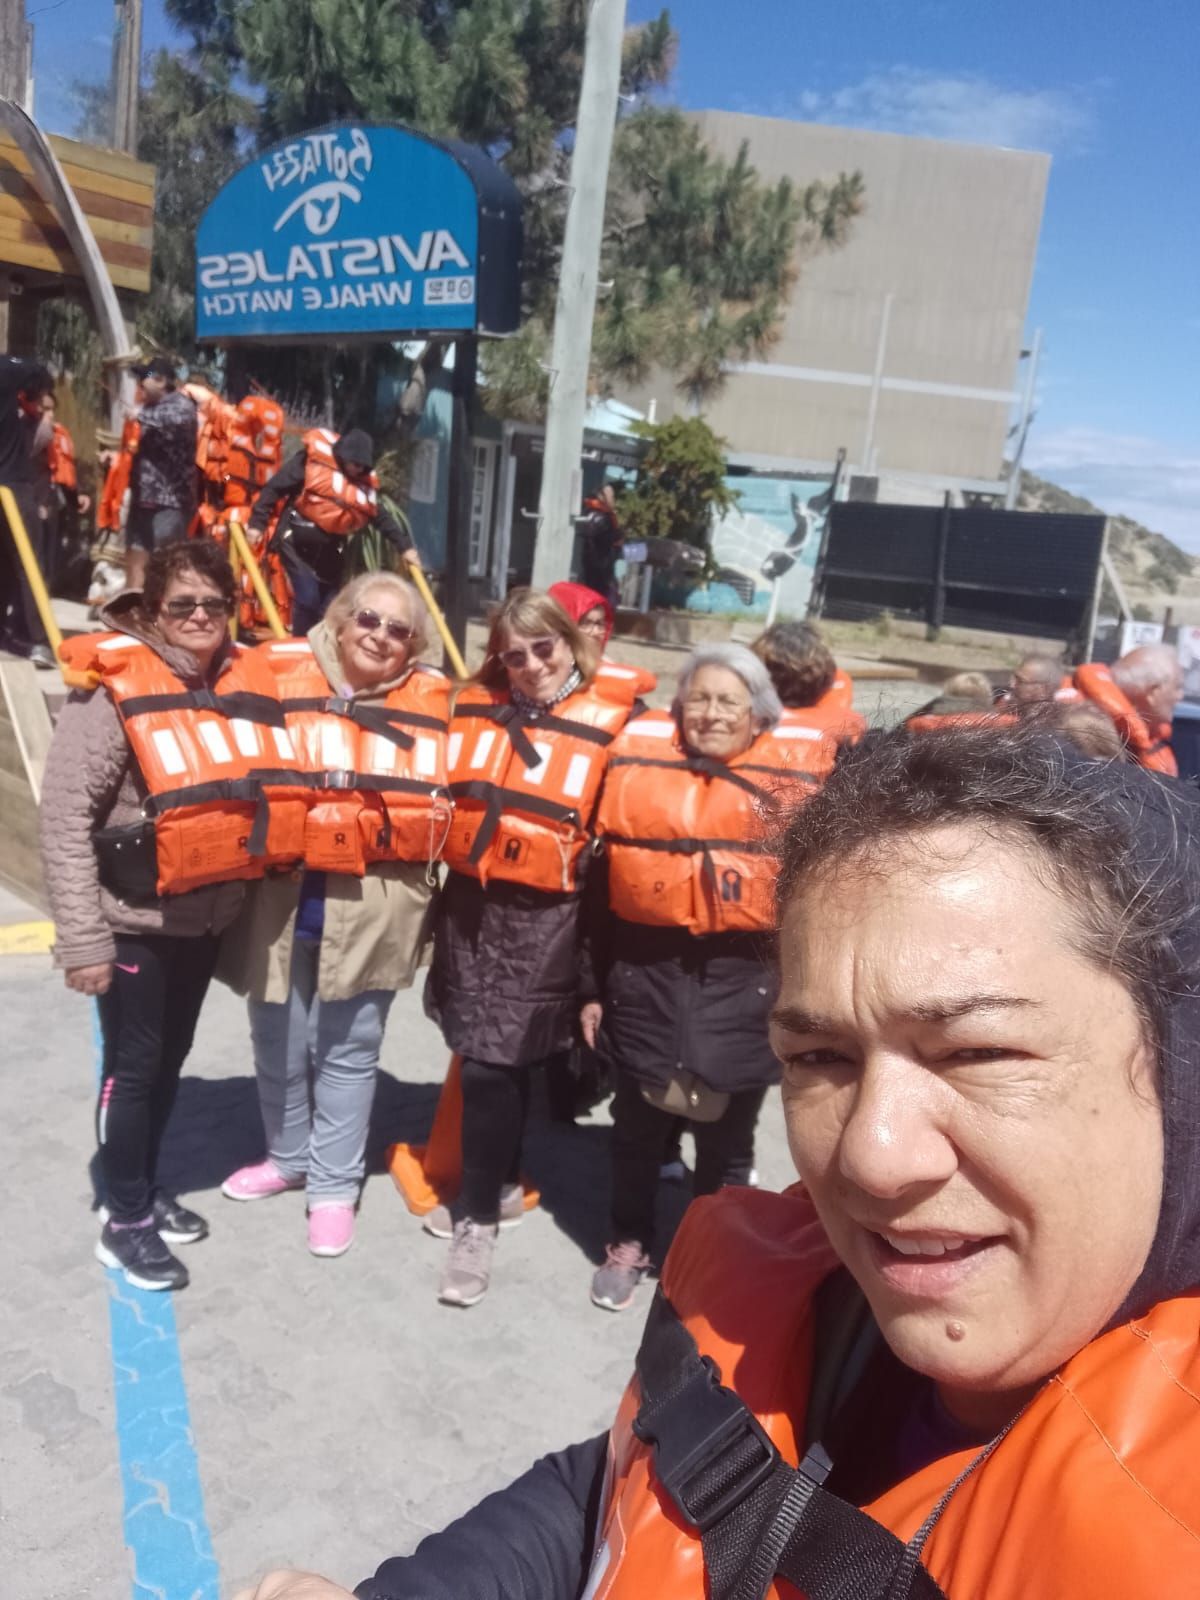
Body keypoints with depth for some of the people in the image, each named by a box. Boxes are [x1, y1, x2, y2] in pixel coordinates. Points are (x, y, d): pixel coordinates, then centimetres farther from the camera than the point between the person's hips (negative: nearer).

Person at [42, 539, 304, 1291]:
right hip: (135, 921, -5)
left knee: (172, 1057, 19)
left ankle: (149, 1187, 39)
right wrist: (83, 938, -18)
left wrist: (241, 895, 7)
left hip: (207, 916, 6)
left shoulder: (248, 684, -2)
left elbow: (263, 797, 10)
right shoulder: (114, 691, -17)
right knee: (135, 1064, 7)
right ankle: (125, 1220, 25)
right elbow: (66, 821, -17)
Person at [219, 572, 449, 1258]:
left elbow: (442, 803, 8)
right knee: (279, 1041, 16)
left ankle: (334, 1183, 27)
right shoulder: (279, 674, -2)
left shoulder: (432, 700, 1)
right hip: (281, 895, 1)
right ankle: (290, 1155, 40)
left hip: (373, 906, 0)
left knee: (349, 1049, 10)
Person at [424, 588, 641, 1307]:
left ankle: (478, 1219, 13)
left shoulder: (612, 719, -7)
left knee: (495, 1062, -3)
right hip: (471, 903, 4)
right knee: (488, 1057, 13)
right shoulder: (475, 705, 7)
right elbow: (439, 791, 17)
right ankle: (500, 1187, 33)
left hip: (545, 916, -4)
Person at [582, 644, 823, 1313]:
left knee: (727, 1134, 13)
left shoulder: (792, 776, -3)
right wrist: (594, 985, 7)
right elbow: (607, 885, 6)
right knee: (637, 1125, 15)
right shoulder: (640, 762, 1)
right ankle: (631, 1244, 37)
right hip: (646, 976, 2)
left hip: (744, 983, -1)